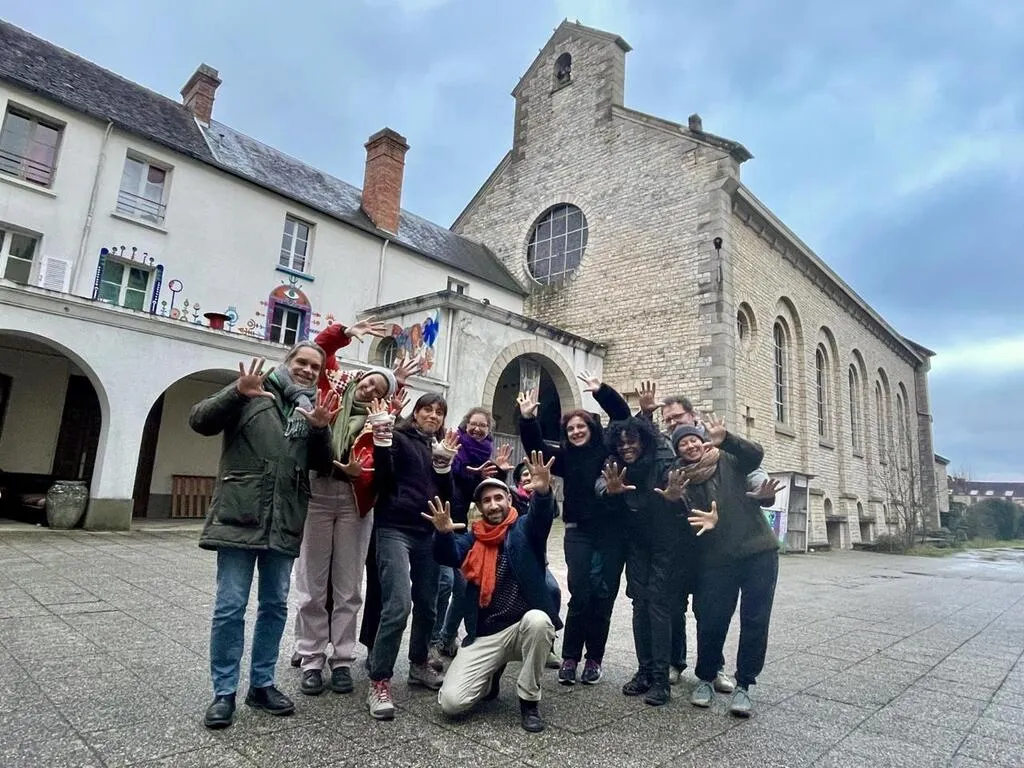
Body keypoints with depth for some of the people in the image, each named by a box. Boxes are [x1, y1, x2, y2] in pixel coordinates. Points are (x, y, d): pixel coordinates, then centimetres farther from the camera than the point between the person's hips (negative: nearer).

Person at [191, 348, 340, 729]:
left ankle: (262, 684, 25)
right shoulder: (252, 392, 2)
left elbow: (322, 463, 7)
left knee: (275, 606, 11)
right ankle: (224, 693, 14)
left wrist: (320, 429, -12)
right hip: (240, 517, -4)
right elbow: (200, 420, -7)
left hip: (284, 524, 4)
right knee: (230, 607, 0)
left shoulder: (313, 408, 13)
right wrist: (238, 393, -23)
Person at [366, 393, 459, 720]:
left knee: (427, 604, 11)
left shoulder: (442, 446, 15)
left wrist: (443, 463, -7)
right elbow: (381, 481, -10)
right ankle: (379, 682, -4)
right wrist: (382, 443, -20)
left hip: (428, 533, 6)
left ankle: (419, 665, 31)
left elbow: (446, 495, 9)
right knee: (398, 605, -15)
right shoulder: (399, 438, 0)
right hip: (395, 530, -6)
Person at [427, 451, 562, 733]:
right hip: (485, 635, 2)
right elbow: (449, 556, -9)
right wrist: (444, 532, -33)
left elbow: (541, 518, -21)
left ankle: (529, 700, -11)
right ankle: (491, 677, 23)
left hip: (525, 627, -2)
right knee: (451, 702, -13)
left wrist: (542, 492, -45)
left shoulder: (524, 529, 1)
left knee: (537, 619, -37)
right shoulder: (473, 539, 10)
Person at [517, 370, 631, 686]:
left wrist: (601, 391, -10)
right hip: (579, 532, 1)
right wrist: (527, 420, -13)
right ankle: (570, 657, 11)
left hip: (611, 532, 0)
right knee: (580, 595, -2)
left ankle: (594, 659, 18)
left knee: (603, 596, 5)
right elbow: (536, 447, 0)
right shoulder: (564, 456, 10)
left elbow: (623, 415, -2)